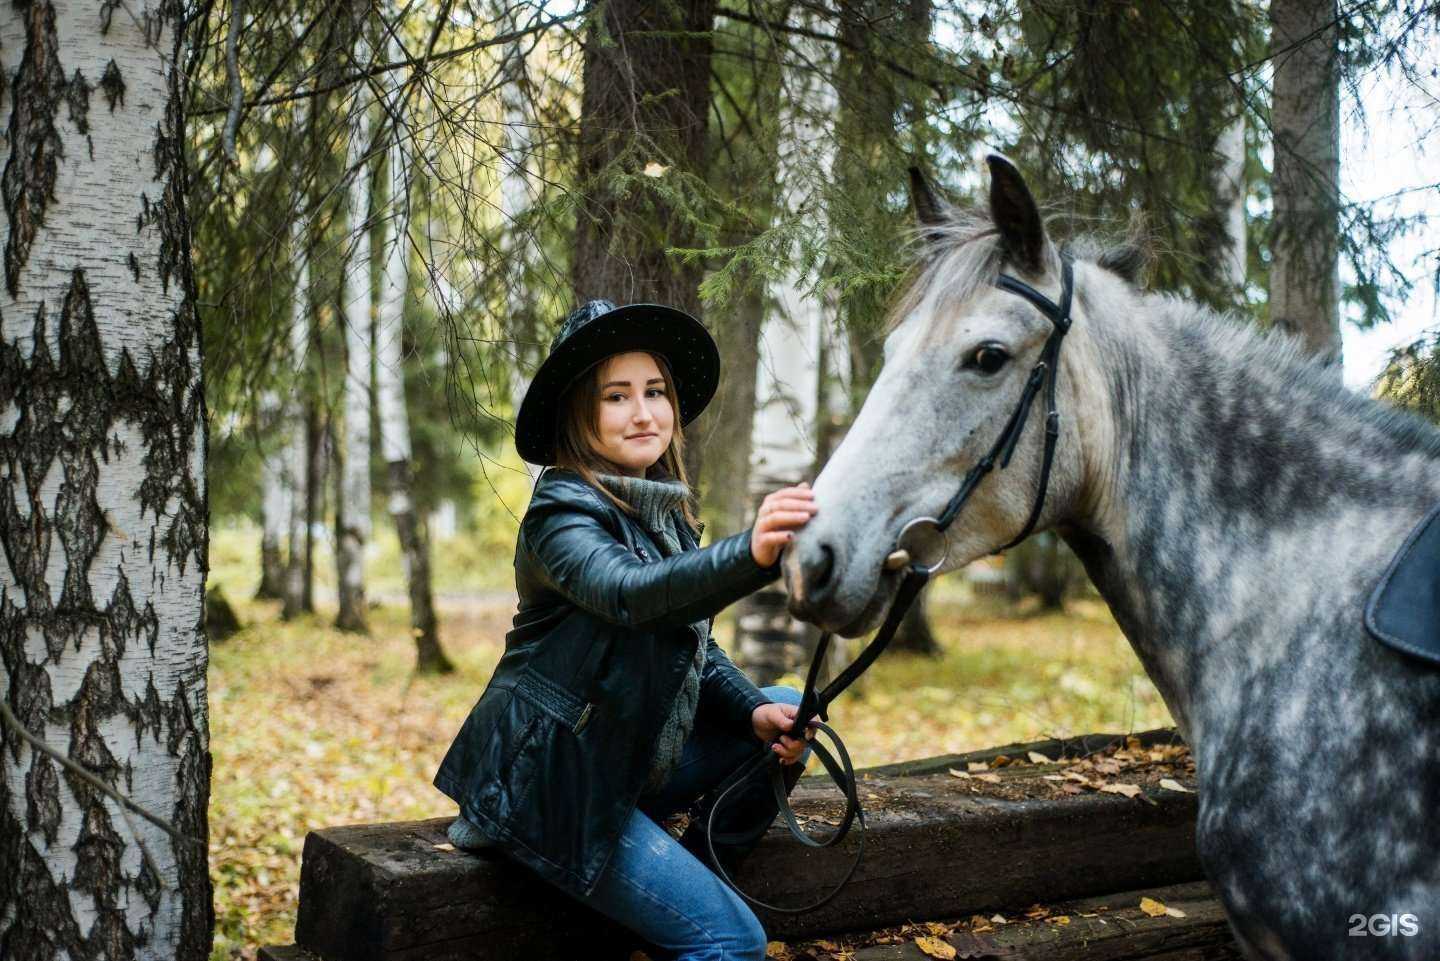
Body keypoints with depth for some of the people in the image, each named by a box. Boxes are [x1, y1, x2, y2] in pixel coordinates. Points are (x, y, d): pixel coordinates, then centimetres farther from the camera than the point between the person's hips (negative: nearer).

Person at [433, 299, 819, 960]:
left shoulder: (666, 514, 9)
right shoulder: (562, 511, -17)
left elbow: (695, 647, 12)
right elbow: (628, 594, -38)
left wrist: (755, 712, -7)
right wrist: (750, 554, -55)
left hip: (623, 767, 8)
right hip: (548, 787, -8)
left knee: (785, 712, 2)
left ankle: (691, 881, 8)